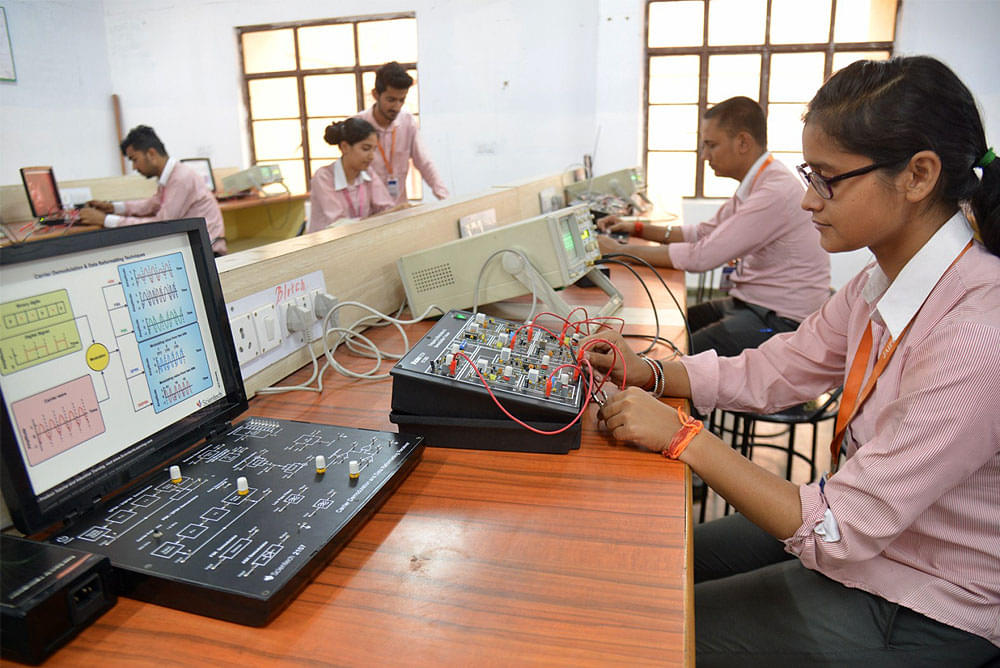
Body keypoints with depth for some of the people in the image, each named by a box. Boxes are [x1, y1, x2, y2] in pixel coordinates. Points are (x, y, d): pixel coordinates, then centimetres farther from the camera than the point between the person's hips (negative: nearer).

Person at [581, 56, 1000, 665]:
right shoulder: (886, 281, -5)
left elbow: (837, 532, -30)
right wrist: (650, 372, -11)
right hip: (863, 528, 7)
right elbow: (772, 371, 2)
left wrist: (682, 435, -27)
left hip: (918, 610, -7)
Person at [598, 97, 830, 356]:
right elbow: (705, 232, 18)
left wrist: (621, 251, -17)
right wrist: (637, 228, 9)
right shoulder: (753, 184, 9)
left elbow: (703, 256, -25)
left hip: (781, 321, -9)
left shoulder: (777, 191, -23)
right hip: (749, 303, 9)